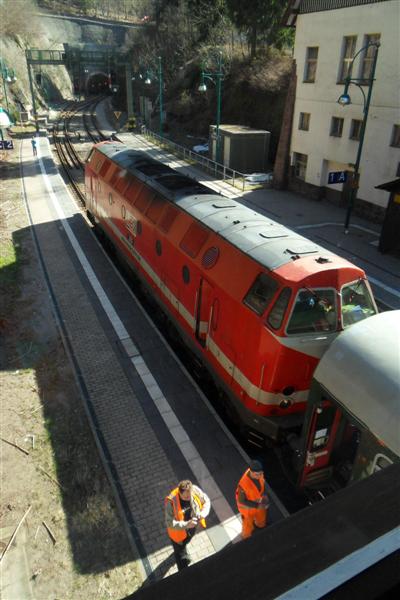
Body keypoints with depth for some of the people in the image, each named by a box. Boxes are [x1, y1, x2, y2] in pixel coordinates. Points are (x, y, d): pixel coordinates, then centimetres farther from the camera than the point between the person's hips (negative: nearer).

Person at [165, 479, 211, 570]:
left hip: (193, 526, 4)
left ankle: (182, 550, 68)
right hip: (178, 532, -4)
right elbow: (170, 523, -34)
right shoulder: (171, 502, -39)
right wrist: (186, 525, -44)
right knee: (182, 558, 17)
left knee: (185, 543, 36)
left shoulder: (195, 490, -28)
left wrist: (203, 513, -29)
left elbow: (206, 501, -11)